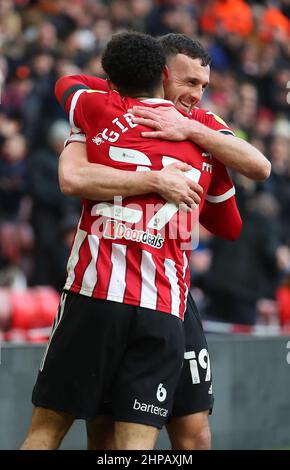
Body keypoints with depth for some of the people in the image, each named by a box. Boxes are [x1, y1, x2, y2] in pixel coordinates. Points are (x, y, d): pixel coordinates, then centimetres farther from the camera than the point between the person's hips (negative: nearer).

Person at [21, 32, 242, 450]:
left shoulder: (101, 110, 5)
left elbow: (64, 83, 30)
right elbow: (231, 225, 26)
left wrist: (119, 89, 44)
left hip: (93, 294, -1)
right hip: (163, 311, 1)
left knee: (46, 427, 6)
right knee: (136, 442, -3)